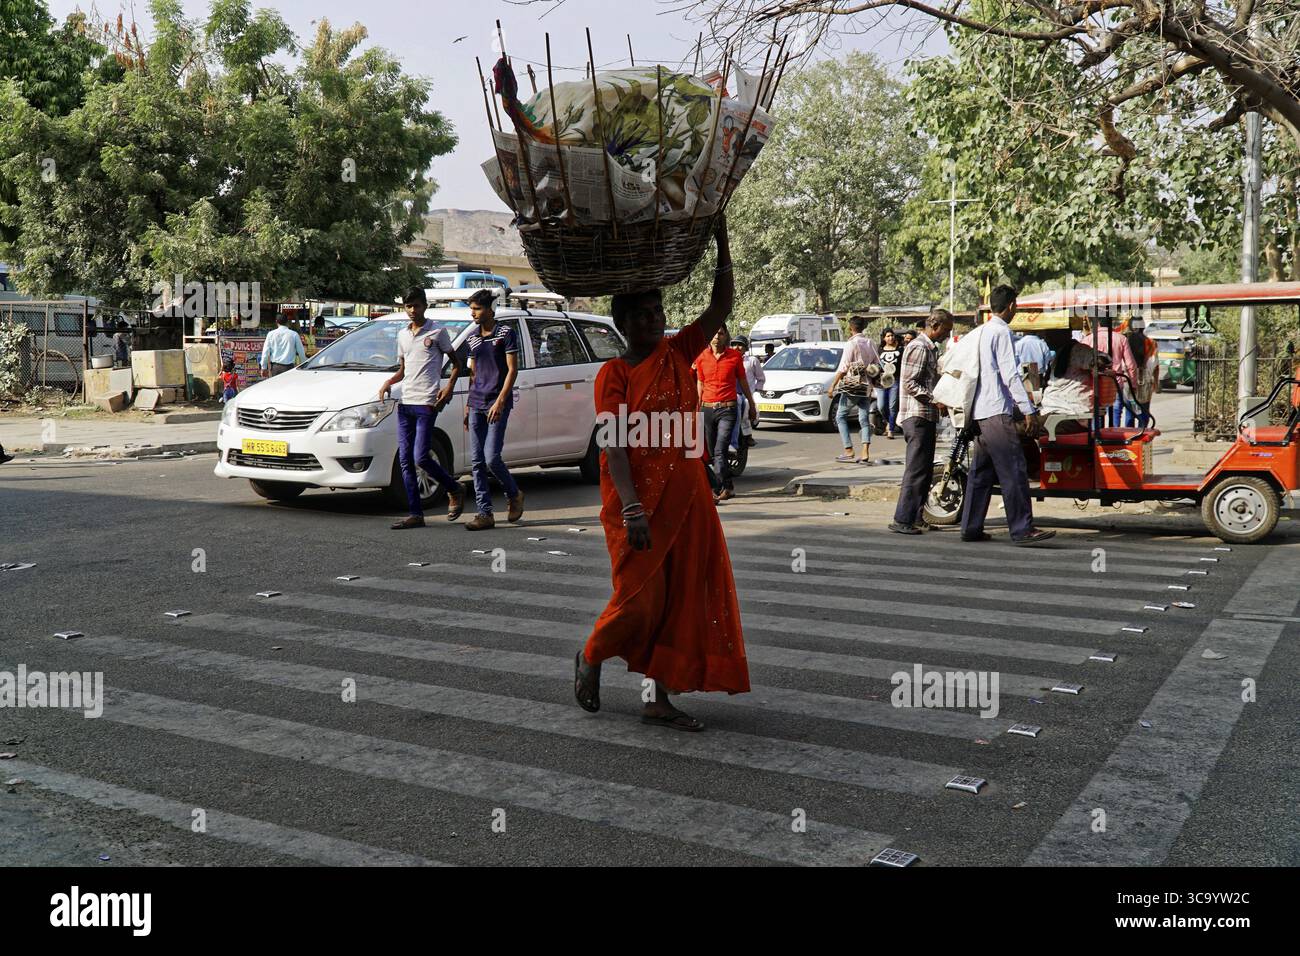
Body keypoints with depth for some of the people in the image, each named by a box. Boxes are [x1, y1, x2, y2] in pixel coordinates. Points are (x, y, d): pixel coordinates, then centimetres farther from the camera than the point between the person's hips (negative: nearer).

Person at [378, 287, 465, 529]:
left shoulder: (437, 332, 0)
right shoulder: (402, 335, 17)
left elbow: (456, 364, 5)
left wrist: (449, 387, -11)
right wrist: (388, 383, 6)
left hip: (426, 403, -6)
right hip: (405, 402, 6)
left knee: (421, 458, -13)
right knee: (405, 461, 1)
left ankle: (454, 490, 13)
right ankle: (416, 514, 5)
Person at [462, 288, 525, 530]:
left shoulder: (506, 333, -4)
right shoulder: (473, 337, 16)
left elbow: (512, 370, -8)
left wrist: (500, 402, -16)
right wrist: (468, 405, 18)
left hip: (497, 404, -6)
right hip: (476, 405, 7)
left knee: (491, 458, -13)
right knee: (476, 461, 1)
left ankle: (514, 495, 14)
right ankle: (485, 513, 5)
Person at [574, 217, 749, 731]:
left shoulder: (679, 354, 8)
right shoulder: (613, 374, -6)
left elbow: (721, 306, 5)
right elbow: (614, 446, -15)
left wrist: (722, 241, -5)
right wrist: (632, 508, -24)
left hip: (685, 496, 5)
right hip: (636, 501, -5)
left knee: (683, 597, 5)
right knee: (640, 599, -4)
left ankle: (660, 698, 14)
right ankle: (590, 658, 26)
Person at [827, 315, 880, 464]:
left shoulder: (851, 343, -11)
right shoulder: (870, 343, 7)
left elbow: (843, 368, -14)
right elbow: (877, 365, 10)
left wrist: (832, 386, -10)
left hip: (851, 386, -6)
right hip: (866, 387, 6)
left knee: (841, 417, 7)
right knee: (864, 419, 6)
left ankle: (848, 451, -1)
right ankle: (865, 454, -4)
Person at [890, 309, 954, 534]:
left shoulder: (930, 348, 20)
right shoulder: (919, 347, -12)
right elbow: (910, 383, -19)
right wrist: (935, 400, -22)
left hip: (927, 416, 11)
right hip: (918, 416, -11)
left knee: (925, 470, 13)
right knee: (916, 470, -12)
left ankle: (916, 517, 18)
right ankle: (902, 520, -11)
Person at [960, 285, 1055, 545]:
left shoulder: (983, 331, 18)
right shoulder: (1002, 332, -9)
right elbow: (1010, 374, -16)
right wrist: (1028, 410, -16)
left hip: (980, 411, 10)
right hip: (997, 411, -10)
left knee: (980, 472, 11)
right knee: (1013, 472, -9)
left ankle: (971, 528, 13)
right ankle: (1022, 530, -10)